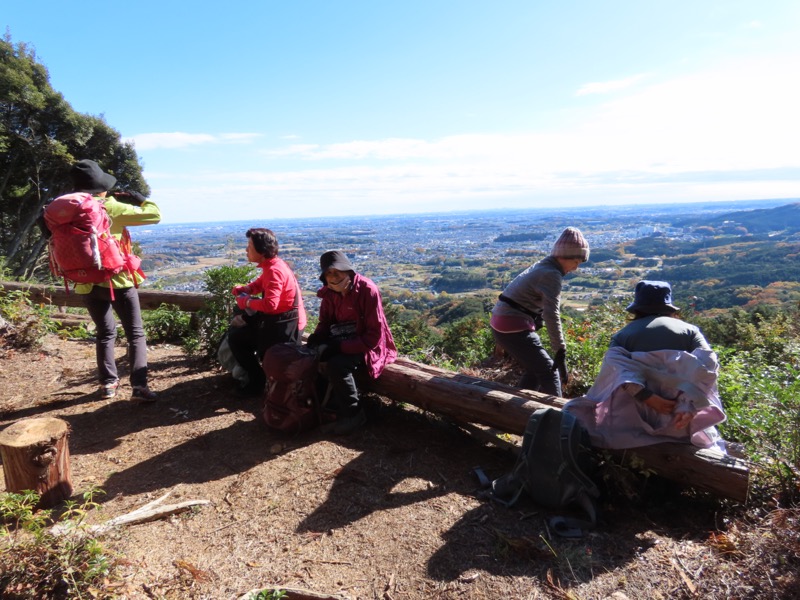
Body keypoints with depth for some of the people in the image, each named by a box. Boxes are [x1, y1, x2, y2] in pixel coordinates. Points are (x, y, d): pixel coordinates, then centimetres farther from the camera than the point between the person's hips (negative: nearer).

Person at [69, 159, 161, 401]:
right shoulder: (112, 208, -11)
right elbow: (154, 215, -9)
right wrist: (137, 198, 5)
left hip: (87, 283, 5)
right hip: (118, 280, -5)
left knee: (105, 333, 20)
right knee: (135, 334, 2)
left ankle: (108, 383, 23)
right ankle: (139, 386, -8)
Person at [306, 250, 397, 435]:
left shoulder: (367, 290, -22)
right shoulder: (329, 292, -3)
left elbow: (374, 336, -24)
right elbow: (325, 322, 8)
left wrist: (340, 347, -29)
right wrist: (315, 339, -16)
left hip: (368, 345, -7)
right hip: (344, 340, 7)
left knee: (336, 365, -30)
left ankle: (353, 413, -9)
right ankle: (334, 404, 3)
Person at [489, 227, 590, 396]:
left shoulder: (543, 266, 14)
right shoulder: (552, 274, -16)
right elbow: (552, 315, -24)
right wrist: (561, 352, -23)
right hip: (515, 329, -10)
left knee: (535, 370, 22)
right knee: (549, 372, 0)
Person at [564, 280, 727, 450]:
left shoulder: (623, 334, 9)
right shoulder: (690, 330, 11)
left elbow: (616, 366, -13)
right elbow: (707, 364, -8)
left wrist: (647, 397, -20)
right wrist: (690, 405, -16)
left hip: (637, 420, -1)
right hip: (681, 420, 1)